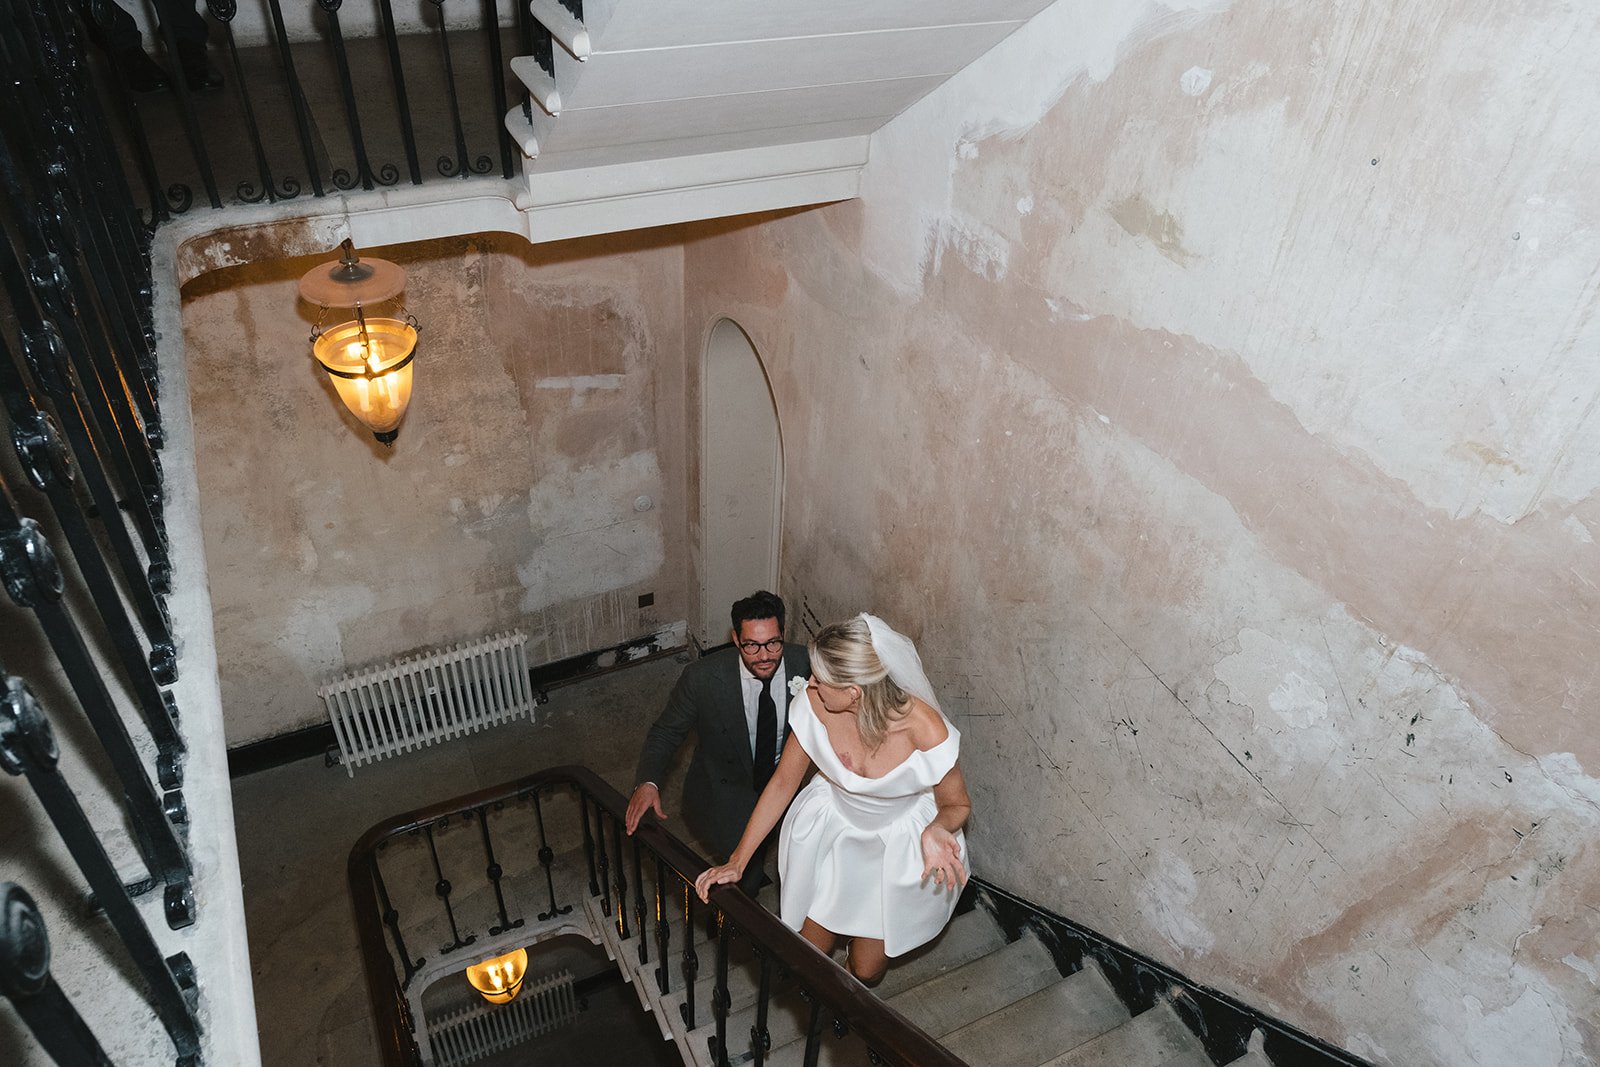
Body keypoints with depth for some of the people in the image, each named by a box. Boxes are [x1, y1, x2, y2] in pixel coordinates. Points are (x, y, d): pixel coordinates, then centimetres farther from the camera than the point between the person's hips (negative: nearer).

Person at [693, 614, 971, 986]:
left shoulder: (925, 730, -34)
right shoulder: (813, 702, -25)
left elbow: (957, 804, -13)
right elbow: (783, 781, -10)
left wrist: (937, 829, -37)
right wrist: (736, 862, -9)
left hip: (900, 844, -2)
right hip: (831, 829, 3)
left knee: (866, 970, 9)